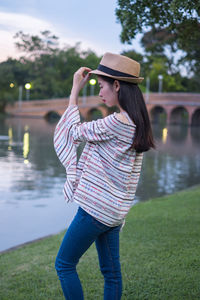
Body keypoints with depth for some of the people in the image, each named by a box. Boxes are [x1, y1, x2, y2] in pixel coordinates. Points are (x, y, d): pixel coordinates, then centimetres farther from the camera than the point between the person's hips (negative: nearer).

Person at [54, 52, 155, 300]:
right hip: (114, 211, 9)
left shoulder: (117, 123, -21)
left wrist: (75, 89, -4)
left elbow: (75, 132, -9)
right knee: (112, 272, 16)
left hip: (97, 209, -9)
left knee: (64, 265, 5)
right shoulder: (138, 123, 8)